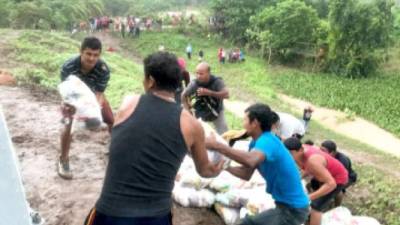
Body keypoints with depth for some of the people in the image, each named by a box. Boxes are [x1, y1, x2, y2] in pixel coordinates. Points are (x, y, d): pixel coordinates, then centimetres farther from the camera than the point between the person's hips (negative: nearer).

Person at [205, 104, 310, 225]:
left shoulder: (267, 141, -25)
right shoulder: (256, 143, 5)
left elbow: (250, 161, -47)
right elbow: (246, 174, 7)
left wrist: (217, 146, -40)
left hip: (294, 209, -10)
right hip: (285, 206, 10)